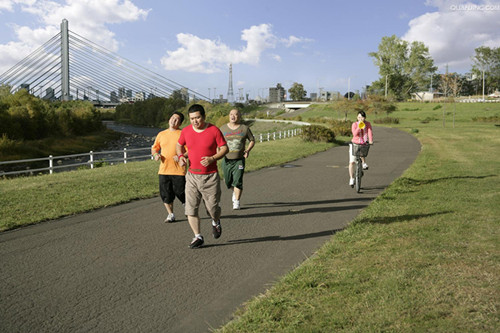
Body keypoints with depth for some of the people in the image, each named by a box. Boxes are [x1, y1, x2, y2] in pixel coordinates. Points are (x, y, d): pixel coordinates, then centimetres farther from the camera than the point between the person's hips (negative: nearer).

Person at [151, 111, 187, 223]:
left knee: (180, 192, -1)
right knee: (165, 194, 6)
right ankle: (170, 214, 23)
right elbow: (154, 148, 21)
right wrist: (155, 154, 0)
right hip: (163, 170, 4)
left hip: (178, 170, -4)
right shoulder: (161, 134, 12)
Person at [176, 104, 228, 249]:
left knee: (212, 208, 4)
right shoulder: (186, 131, 2)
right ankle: (198, 237, 12)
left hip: (210, 176, -2)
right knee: (191, 208, -2)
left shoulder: (214, 130, -7)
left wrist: (212, 158, -20)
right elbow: (179, 145, 19)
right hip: (192, 176, 3)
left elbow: (224, 148, -3)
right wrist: (181, 156, -2)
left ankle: (216, 223, 39)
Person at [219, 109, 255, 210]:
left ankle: (236, 202, 1)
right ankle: (234, 191, 44)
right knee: (228, 182, 11)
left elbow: (252, 140, 8)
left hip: (239, 160, -2)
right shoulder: (223, 128, 2)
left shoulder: (244, 128, -2)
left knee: (238, 181, -12)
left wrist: (248, 150, -9)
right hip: (226, 160, 2)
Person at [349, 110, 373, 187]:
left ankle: (364, 163, -4)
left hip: (364, 144, 1)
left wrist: (370, 140, -35)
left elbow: (370, 132, -19)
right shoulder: (354, 124, -9)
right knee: (351, 162, -5)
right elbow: (354, 134, -22)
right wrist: (359, 127, -34)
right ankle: (351, 179, 4)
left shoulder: (368, 124, -6)